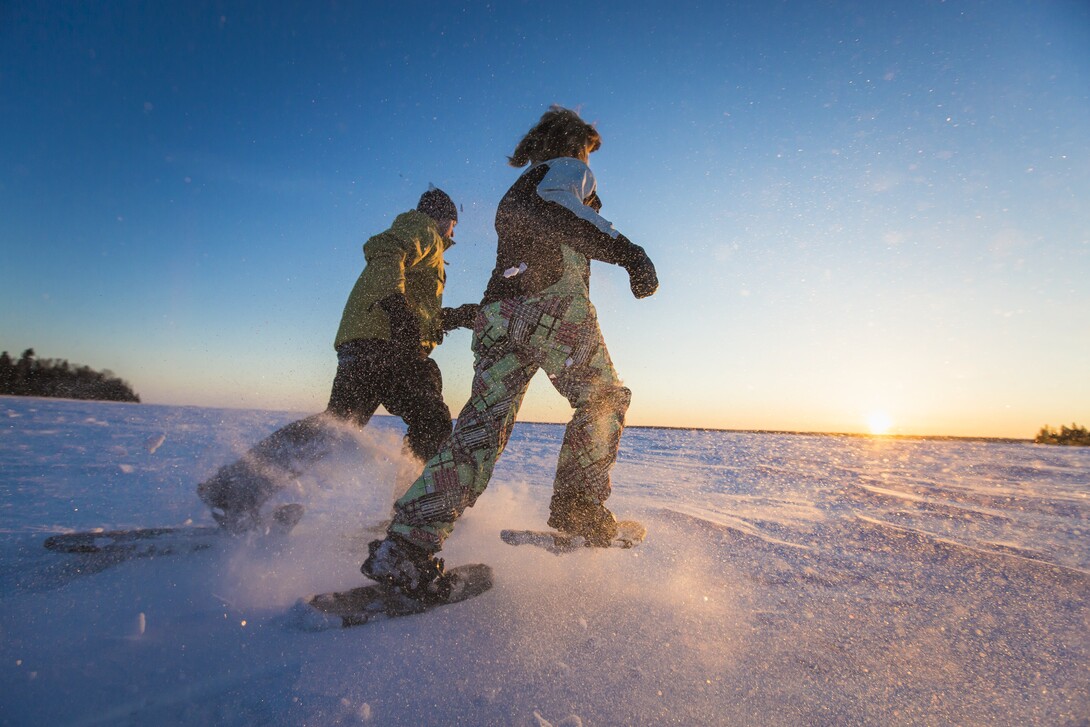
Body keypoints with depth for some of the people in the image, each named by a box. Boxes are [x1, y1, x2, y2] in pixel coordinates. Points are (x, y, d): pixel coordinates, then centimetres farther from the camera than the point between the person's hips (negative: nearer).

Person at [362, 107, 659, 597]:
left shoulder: (513, 193, 37)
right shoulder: (568, 169, 13)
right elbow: (555, 207, -10)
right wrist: (625, 250, -20)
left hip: (497, 313, 7)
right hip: (553, 304, -6)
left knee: (482, 427, -1)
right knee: (604, 398, 10)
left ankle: (403, 547, -7)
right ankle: (578, 508, 2)